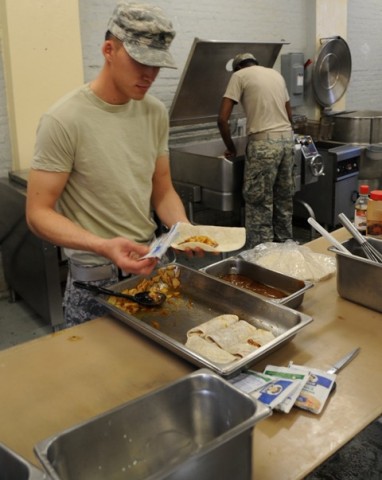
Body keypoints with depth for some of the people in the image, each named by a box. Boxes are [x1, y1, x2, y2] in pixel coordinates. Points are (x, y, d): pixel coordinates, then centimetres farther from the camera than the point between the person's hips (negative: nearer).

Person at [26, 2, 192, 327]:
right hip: (95, 277, -5)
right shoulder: (63, 121, -18)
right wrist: (104, 247, -32)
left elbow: (163, 191, 7)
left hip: (150, 263, 6)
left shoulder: (156, 113, 0)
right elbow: (38, 213, -16)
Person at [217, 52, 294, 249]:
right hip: (287, 138, 7)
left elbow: (222, 119, -6)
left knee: (260, 202, -1)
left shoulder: (240, 75, 2)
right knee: (284, 198, 15)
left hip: (264, 142, -7)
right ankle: (284, 244, 25)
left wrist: (231, 148, 5)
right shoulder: (276, 74, 20)